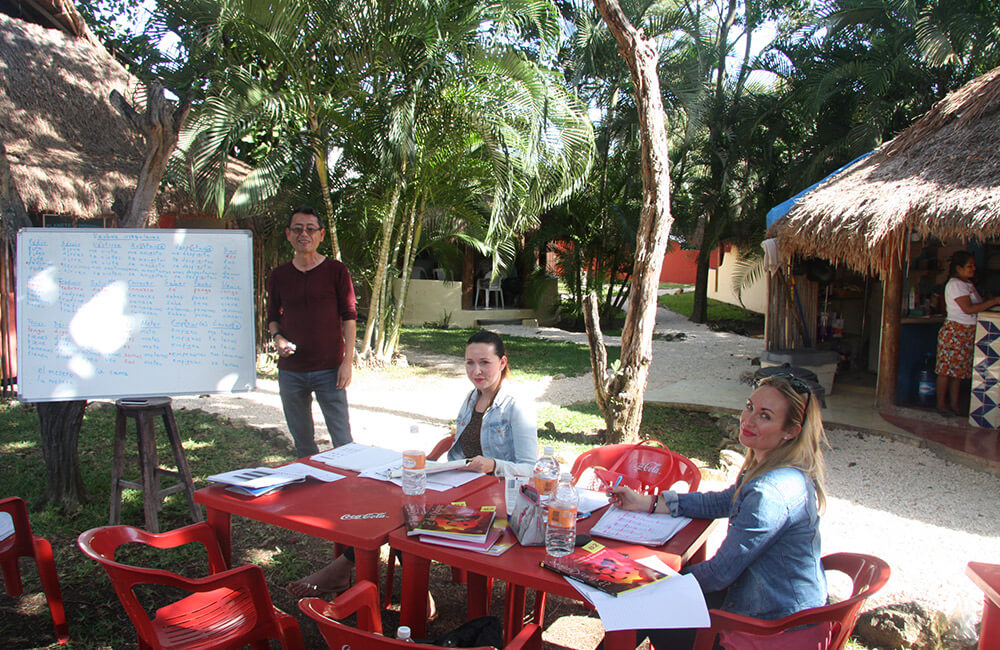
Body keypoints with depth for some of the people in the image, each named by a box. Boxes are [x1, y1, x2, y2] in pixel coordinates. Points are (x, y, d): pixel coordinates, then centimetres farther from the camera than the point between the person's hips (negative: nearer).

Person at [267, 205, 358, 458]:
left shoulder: (336, 271, -1)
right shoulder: (279, 276, 8)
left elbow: (349, 316, -2)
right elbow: (272, 316, 18)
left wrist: (347, 361, -9)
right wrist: (277, 337, -5)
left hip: (329, 369, -3)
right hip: (290, 371, 3)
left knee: (342, 438, -1)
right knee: (302, 440, 14)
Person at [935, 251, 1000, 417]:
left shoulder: (968, 284, 15)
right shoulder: (955, 284, -14)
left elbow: (978, 305, 17)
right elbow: (968, 309, -21)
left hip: (968, 333, 9)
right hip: (954, 332, -9)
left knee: (959, 370, 11)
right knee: (946, 369, -2)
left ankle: (954, 403, 18)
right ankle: (941, 404, 5)